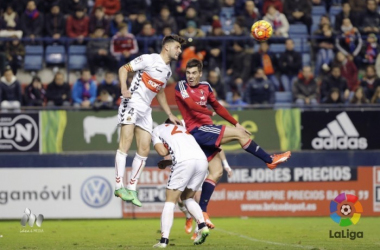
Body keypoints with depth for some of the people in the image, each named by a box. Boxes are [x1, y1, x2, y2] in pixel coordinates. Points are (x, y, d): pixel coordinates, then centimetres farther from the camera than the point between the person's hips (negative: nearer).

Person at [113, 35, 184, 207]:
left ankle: (131, 189, 9)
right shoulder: (149, 59, -6)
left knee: (144, 150, 3)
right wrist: (124, 88, -23)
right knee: (125, 143, -16)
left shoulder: (168, 71, 18)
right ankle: (119, 186, -18)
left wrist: (170, 115, 25)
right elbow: (124, 69, -7)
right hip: (132, 103, -8)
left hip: (145, 110, 8)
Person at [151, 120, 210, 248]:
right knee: (187, 197, 23)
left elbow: (162, 152, 9)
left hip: (185, 161, -5)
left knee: (170, 201, 4)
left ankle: (164, 240, -4)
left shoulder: (157, 129, 22)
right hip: (202, 160, 5)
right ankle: (202, 226, 2)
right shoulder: (183, 129, 37)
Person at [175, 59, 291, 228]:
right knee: (238, 134, -12)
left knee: (216, 172, 0)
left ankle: (201, 212, -2)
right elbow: (191, 104, -21)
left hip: (205, 134, 8)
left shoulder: (205, 87, 16)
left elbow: (217, 107, 25)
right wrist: (210, 113, -7)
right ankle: (270, 160, 1)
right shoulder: (181, 86, -4)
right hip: (197, 130, -8)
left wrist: (236, 123, 22)